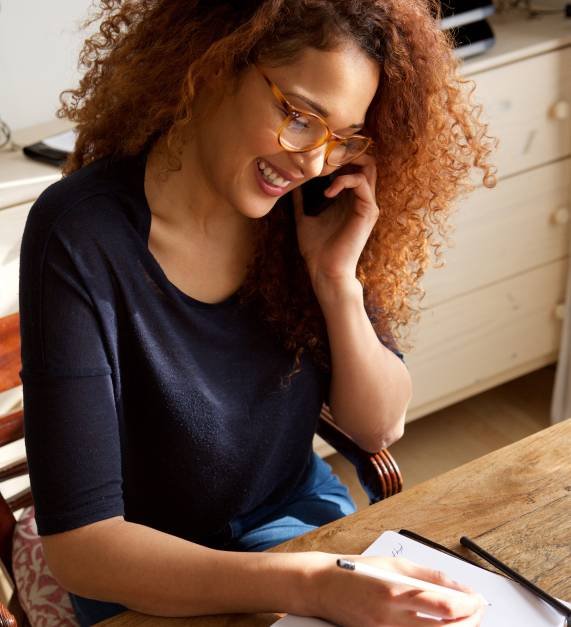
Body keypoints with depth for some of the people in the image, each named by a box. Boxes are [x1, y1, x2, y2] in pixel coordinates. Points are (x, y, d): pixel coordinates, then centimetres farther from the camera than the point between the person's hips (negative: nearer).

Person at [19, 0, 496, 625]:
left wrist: (336, 278, -19)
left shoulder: (303, 214, -10)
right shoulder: (81, 237, -24)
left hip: (299, 514, 5)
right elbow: (77, 543, -26)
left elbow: (379, 426, -2)